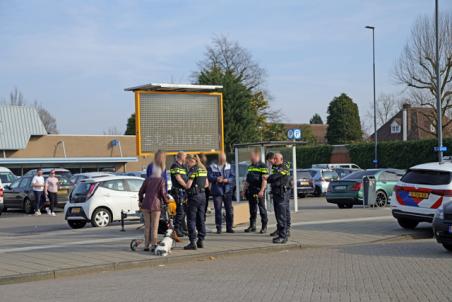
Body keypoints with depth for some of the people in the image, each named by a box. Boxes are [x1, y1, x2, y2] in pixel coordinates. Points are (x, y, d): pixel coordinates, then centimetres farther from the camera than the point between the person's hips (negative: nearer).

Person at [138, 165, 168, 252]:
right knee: (154, 226, 1)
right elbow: (163, 193, -9)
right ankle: (153, 245, -1)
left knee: (147, 226, 11)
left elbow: (141, 192, 10)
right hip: (155, 205, -3)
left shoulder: (147, 179, 8)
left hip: (145, 205, 4)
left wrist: (140, 201, 25)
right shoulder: (161, 180, -3)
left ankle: (146, 245, 13)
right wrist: (166, 201, 9)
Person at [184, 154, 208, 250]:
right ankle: (201, 240, 15)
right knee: (201, 219, 12)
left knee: (191, 219, -3)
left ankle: (193, 242, -5)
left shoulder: (193, 170, -14)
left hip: (194, 196, -8)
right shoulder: (203, 169, 12)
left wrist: (185, 186, 2)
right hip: (202, 195, 8)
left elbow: (188, 185, -18)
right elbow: (206, 184, 18)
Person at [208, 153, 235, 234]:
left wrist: (227, 180, -13)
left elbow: (233, 176, 7)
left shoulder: (228, 166, 11)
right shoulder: (212, 167, 3)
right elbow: (209, 177, -5)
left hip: (227, 191, 2)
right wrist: (216, 179, -22)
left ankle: (229, 228, 12)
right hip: (217, 191, -2)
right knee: (218, 210, -2)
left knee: (229, 210, 3)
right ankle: (218, 228, 5)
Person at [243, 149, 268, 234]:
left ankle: (264, 227, 4)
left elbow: (264, 180, -14)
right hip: (251, 191, 7)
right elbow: (247, 180, 23)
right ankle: (252, 226, 18)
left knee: (262, 209, -2)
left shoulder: (263, 166, -7)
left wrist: (262, 191, -21)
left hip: (259, 191, -7)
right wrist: (244, 190, 17)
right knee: (252, 209, 11)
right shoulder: (250, 167, 17)